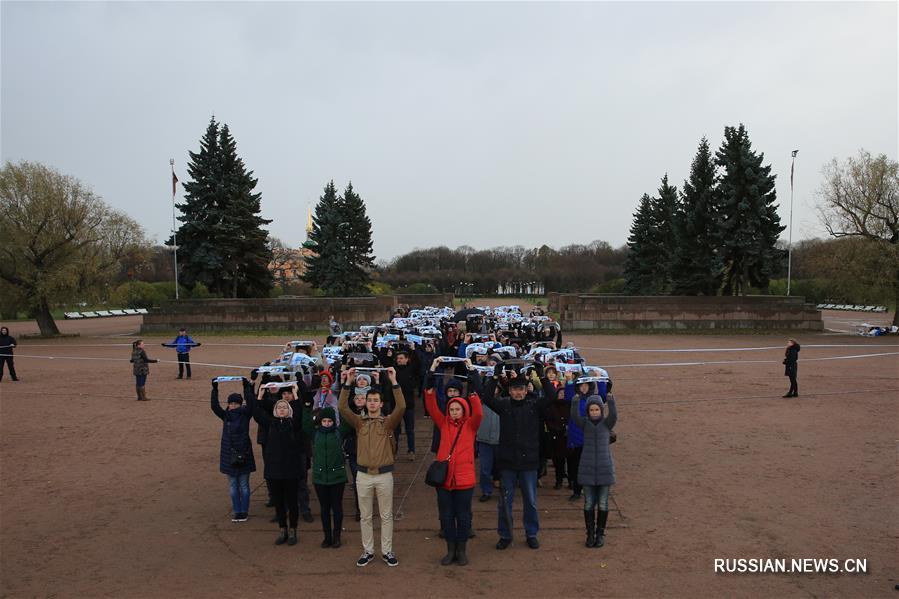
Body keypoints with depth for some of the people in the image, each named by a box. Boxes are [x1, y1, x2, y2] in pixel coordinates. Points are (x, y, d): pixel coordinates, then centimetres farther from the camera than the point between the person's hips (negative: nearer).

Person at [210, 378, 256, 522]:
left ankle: (244, 511, 15)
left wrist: (247, 388, -24)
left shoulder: (245, 414, -4)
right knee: (233, 486, 11)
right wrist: (215, 389, -16)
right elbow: (215, 406, -8)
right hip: (229, 455, 3)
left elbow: (251, 404, -20)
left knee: (244, 485, 6)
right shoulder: (225, 416, 4)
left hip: (243, 455, -3)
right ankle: (237, 511, 20)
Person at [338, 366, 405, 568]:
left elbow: (401, 407, -18)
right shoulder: (359, 422, 3)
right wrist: (347, 383, -20)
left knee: (386, 515, 8)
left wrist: (394, 382, -25)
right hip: (363, 475, 1)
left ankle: (387, 551, 20)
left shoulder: (388, 422, -1)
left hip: (384, 475, -1)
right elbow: (343, 408, -11)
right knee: (365, 516, 10)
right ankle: (368, 551, 23)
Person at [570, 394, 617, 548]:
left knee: (603, 504, 6)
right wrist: (575, 402, -38)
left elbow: (614, 416, -24)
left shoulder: (606, 423, -2)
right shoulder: (585, 423, -1)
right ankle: (590, 534, 18)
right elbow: (574, 416, -21)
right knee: (588, 503, 5)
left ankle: (600, 534, 20)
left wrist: (611, 401, -40)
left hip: (604, 468, 0)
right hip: (587, 469, 0)